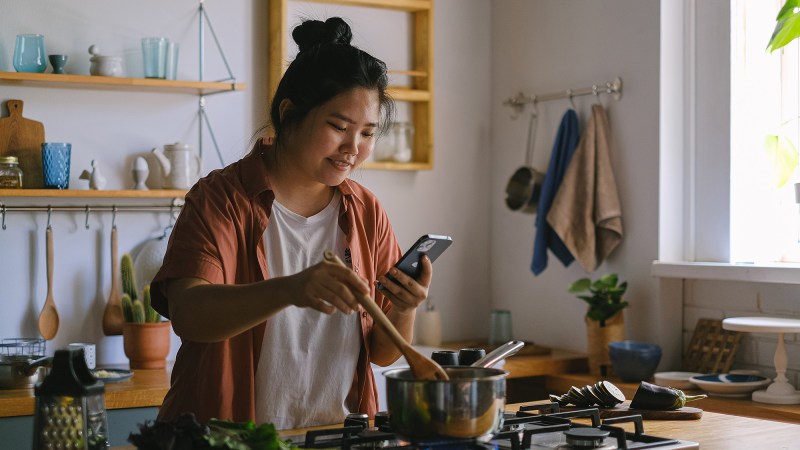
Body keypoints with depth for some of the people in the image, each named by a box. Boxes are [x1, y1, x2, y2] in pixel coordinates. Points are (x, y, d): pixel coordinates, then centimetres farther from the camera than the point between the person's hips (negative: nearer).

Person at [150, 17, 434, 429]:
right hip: (228, 438, -3)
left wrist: (404, 310, -7)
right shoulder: (221, 199, -2)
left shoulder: (366, 212, 11)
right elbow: (187, 314, -19)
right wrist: (290, 290, -35)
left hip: (336, 441, 3)